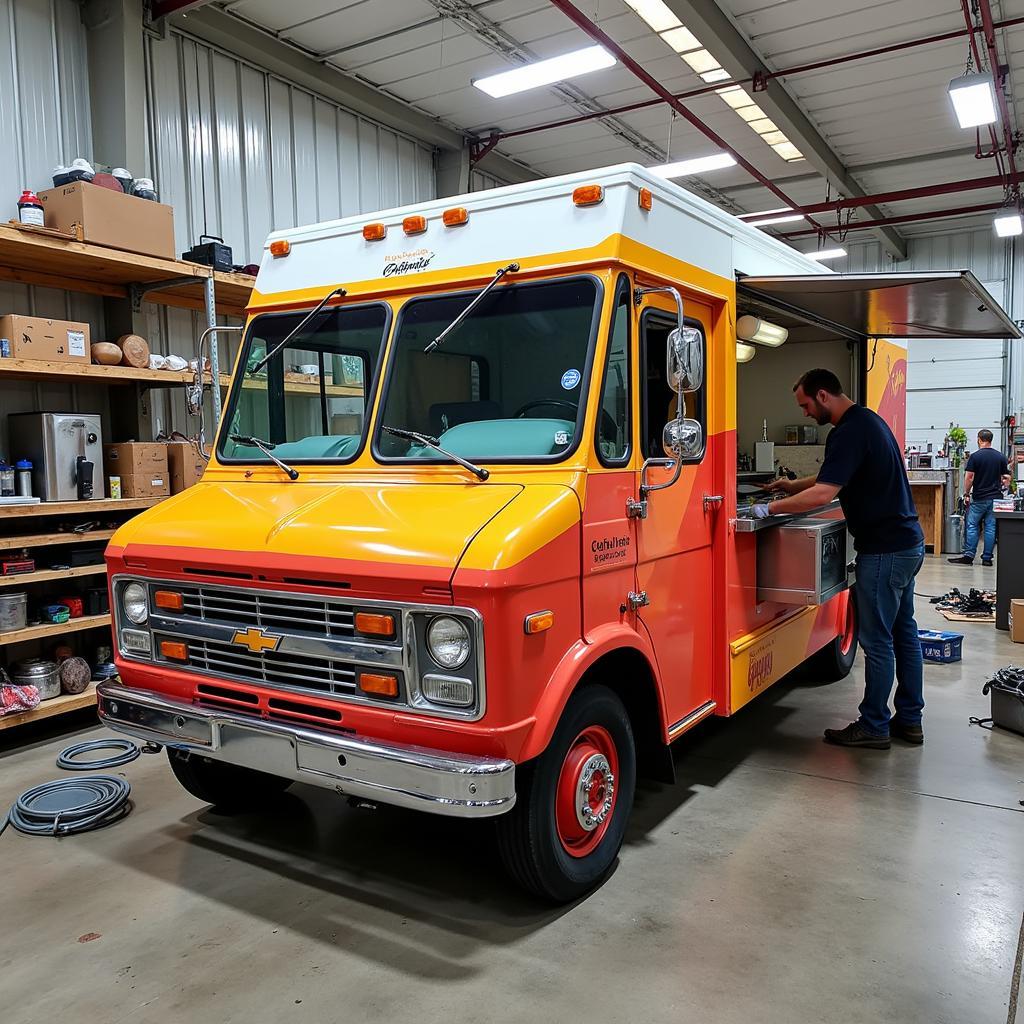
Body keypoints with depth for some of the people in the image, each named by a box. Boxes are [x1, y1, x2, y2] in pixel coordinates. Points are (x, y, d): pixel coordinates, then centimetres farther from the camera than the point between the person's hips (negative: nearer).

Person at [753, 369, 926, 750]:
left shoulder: (848, 432, -19)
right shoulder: (868, 420, 14)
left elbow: (824, 493, -28)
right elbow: (835, 478, 26)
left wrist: (769, 509, -22)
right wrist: (793, 485, 21)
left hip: (884, 550, -11)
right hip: (908, 543, 11)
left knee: (877, 640, -1)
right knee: (903, 632, 15)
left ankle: (874, 726, 9)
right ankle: (909, 719, 24)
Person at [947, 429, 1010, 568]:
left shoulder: (975, 456, -7)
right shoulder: (1001, 457, 4)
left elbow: (969, 477, -10)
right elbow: (1006, 478, 7)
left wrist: (966, 493, 0)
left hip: (979, 498, -3)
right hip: (995, 497, 3)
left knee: (972, 526, 3)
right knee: (991, 528, 4)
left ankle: (969, 556, -1)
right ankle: (987, 558, 6)